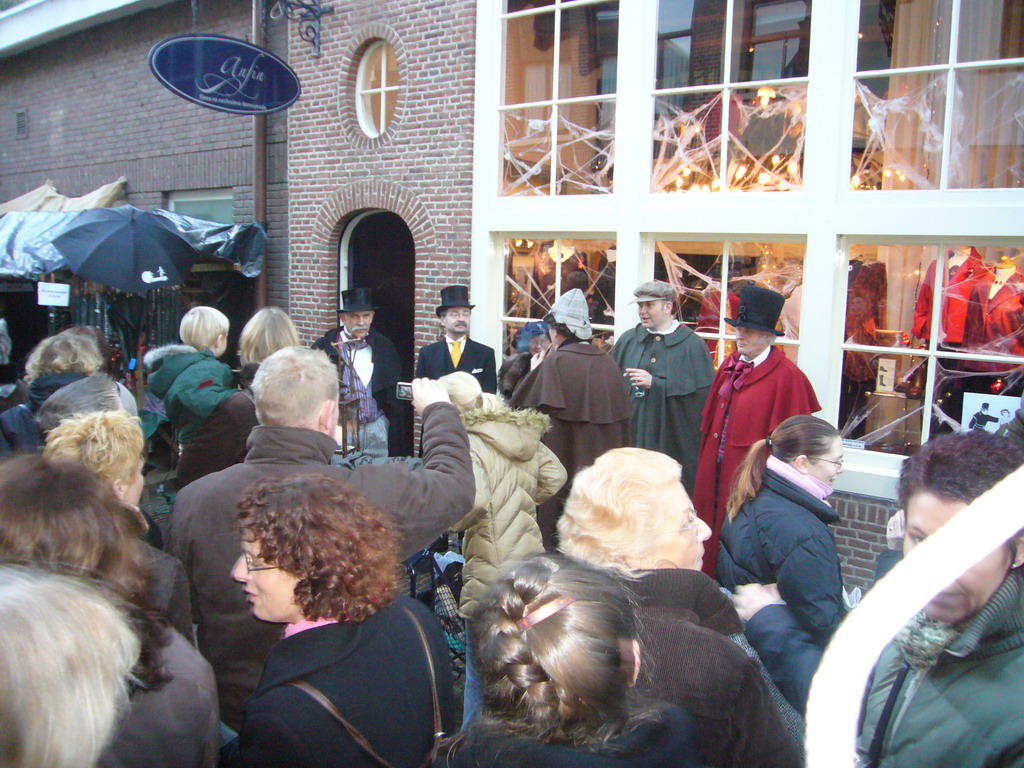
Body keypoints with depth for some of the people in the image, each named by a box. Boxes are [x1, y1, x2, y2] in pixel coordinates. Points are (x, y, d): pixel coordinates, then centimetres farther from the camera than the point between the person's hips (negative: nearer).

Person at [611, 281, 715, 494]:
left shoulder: (692, 345, -2)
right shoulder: (628, 340, 10)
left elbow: (703, 393, -11)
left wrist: (655, 383, -15)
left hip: (674, 443, -3)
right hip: (630, 437, 3)